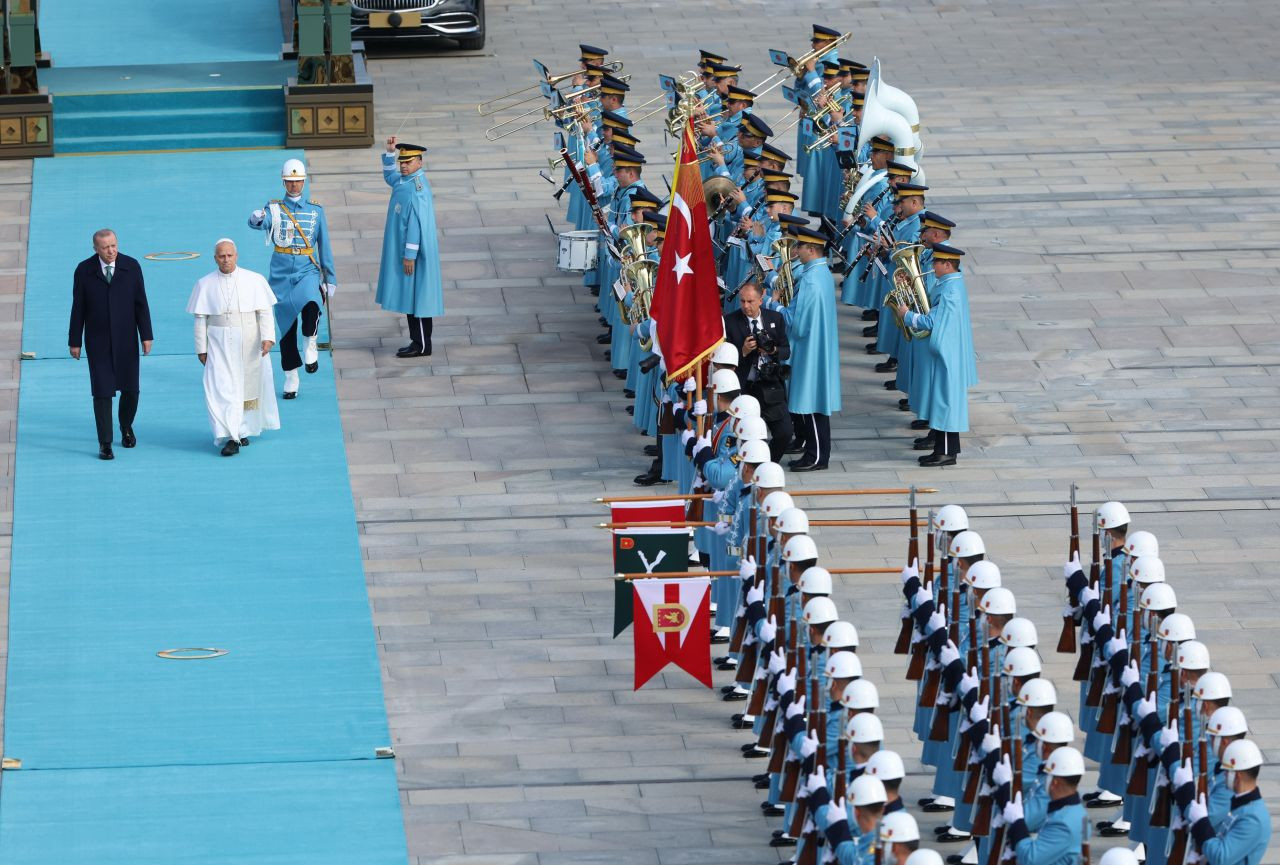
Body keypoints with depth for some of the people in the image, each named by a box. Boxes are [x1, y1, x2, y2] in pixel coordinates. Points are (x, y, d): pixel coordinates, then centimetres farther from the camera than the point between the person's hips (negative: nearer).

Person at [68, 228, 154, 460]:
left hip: (125, 339, 1)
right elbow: (78, 308, -1)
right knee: (102, 392, -5)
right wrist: (75, 341, 0)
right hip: (97, 341, -1)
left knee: (130, 389, 8)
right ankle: (105, 443, 2)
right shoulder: (84, 270, -5)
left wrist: (146, 336, -4)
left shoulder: (131, 266, -3)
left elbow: (141, 303, -1)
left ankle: (126, 427, 36)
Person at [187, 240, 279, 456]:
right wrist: (201, 348, 1)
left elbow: (265, 311, -2)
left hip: (248, 344, 1)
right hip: (219, 345, -1)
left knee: (248, 387, 11)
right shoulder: (205, 284, 2)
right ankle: (230, 438, -16)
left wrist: (268, 337, -14)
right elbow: (200, 318, 4)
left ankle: (243, 430, 31)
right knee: (222, 388, -12)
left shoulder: (254, 280, 0)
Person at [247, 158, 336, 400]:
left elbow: (324, 246, 11)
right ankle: (291, 379, 14)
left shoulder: (315, 211, 7)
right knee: (286, 327, 3)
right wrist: (257, 218, -43)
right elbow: (259, 222, -19)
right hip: (281, 273, 0)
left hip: (307, 271, 0)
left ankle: (310, 344, -4)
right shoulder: (274, 208, 4)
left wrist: (330, 278, 10)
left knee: (311, 306, -31)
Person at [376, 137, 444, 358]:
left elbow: (416, 224, -23)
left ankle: (422, 346, 0)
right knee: (410, 298, 13)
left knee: (416, 297, -4)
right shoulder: (404, 181, 10)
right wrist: (390, 152, 21)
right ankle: (417, 341, 18)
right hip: (403, 251, 10)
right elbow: (389, 176, 34)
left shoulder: (416, 189, -20)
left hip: (413, 254, -10)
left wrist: (409, 255, -24)